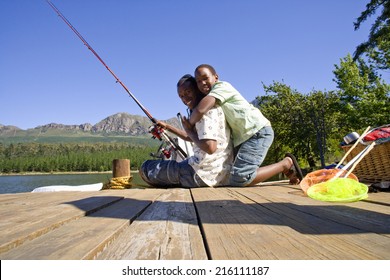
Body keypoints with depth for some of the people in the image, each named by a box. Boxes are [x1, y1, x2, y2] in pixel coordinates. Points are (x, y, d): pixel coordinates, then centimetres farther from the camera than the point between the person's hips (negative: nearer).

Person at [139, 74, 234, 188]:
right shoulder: (209, 108, 16)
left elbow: (210, 147, -26)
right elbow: (193, 138, 29)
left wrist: (189, 130, -10)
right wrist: (167, 127, 30)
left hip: (204, 174, -10)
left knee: (146, 168, 4)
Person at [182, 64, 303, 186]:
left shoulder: (222, 86, -9)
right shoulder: (211, 97, 20)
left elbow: (201, 109, -24)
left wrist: (190, 123, -7)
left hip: (258, 131, -10)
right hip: (243, 136, 10)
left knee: (239, 179, -21)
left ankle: (286, 164, -4)